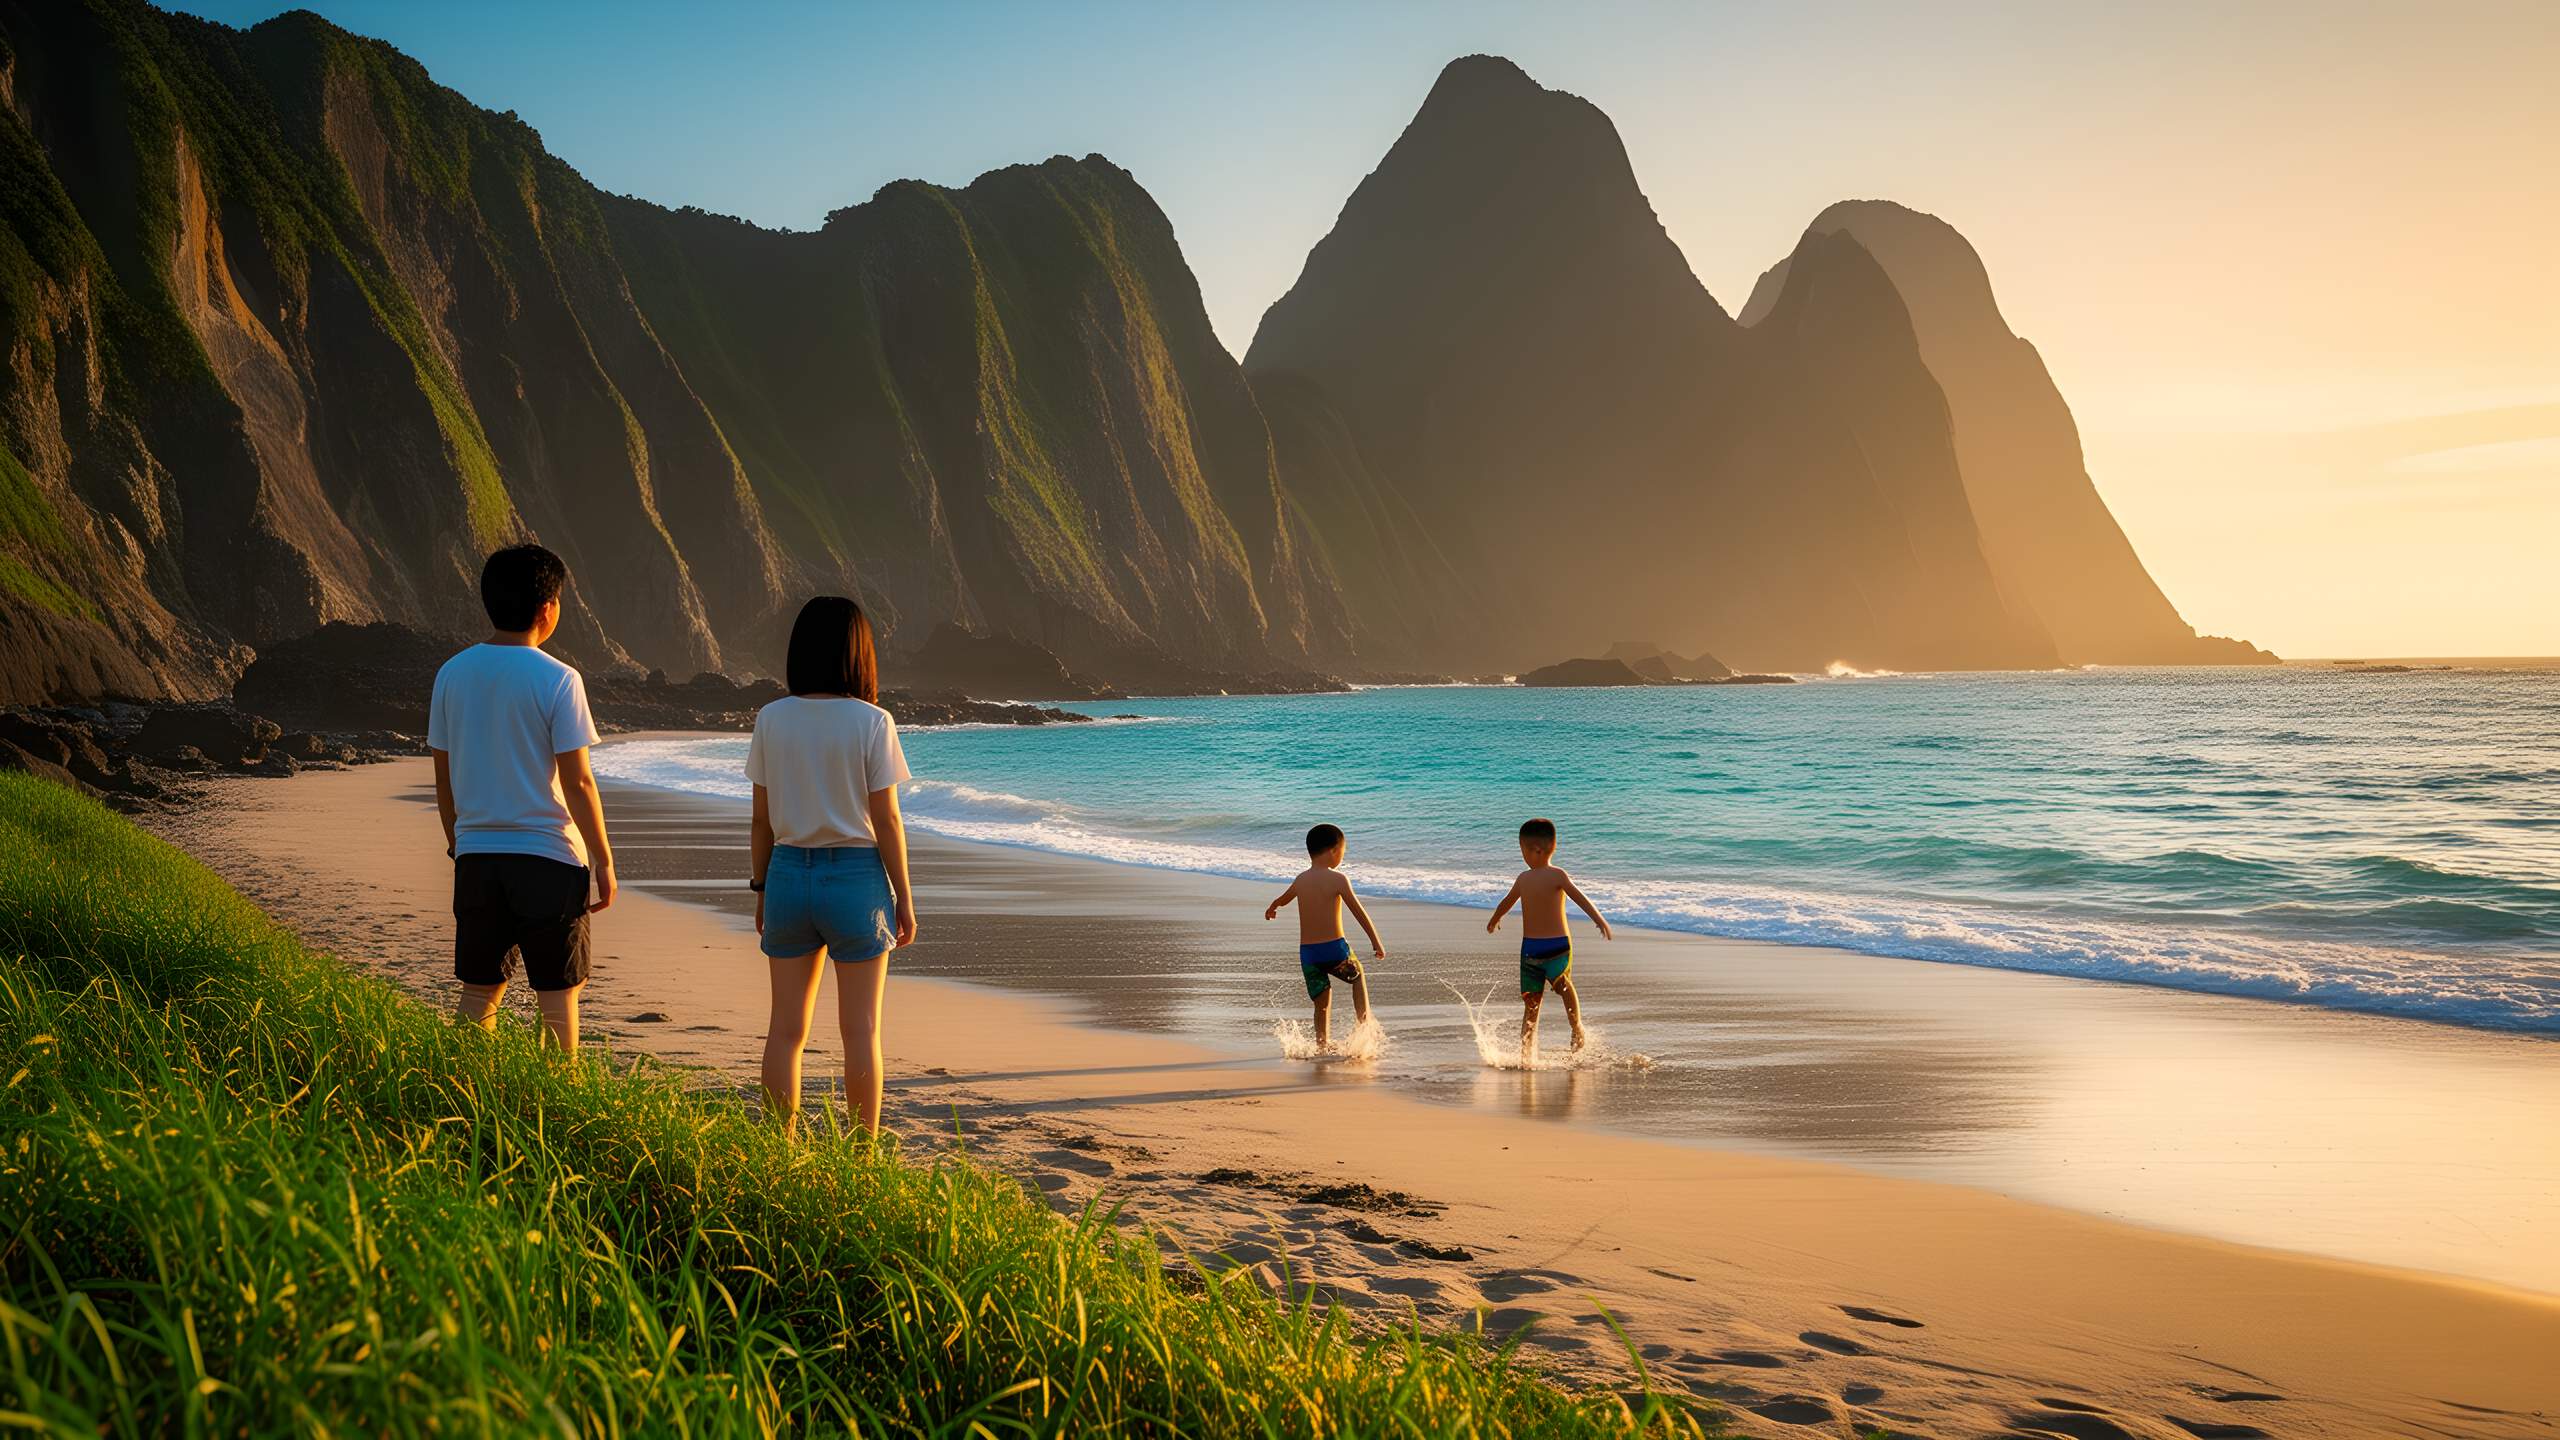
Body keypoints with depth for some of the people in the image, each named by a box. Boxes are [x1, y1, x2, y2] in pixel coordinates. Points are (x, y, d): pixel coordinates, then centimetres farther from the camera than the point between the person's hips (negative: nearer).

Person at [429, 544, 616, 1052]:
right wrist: (603, 860, -4)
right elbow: (577, 782, -12)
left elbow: (443, 775, 10)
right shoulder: (556, 680, -12)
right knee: (559, 998, 5)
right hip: (549, 858, -5)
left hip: (477, 856, 5)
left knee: (479, 993, 13)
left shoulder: (453, 673, 4)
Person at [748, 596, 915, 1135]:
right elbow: (886, 820, -9)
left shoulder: (771, 720, -1)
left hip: (789, 873, 3)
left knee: (786, 1030, 11)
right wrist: (904, 899, -1)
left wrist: (761, 889, 13)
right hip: (856, 877, -3)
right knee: (861, 1030, 6)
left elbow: (762, 819, 3)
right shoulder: (871, 723, -11)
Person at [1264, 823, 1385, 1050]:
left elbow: (1283, 899, 28)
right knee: (1357, 976, 25)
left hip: (1307, 953, 4)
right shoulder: (1338, 879, -9)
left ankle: (1322, 1045, 12)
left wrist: (1272, 908, 51)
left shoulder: (1300, 880, 7)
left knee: (1322, 1003, 15)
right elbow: (1358, 912, -9)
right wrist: (1376, 942, -5)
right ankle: (1364, 1020, 16)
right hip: (1335, 948, -4)